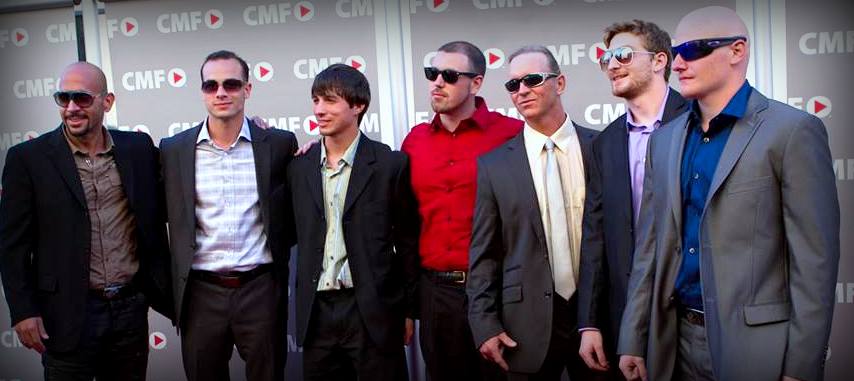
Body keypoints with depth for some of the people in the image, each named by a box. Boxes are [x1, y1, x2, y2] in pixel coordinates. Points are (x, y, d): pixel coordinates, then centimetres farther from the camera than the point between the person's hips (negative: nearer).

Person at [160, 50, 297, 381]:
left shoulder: (280, 144, -1)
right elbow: (165, 217, 10)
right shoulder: (173, 149, 3)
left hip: (261, 289, -1)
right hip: (201, 293, 1)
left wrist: (276, 254, 1)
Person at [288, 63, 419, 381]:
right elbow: (296, 233, 15)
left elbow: (408, 242, -1)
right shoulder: (300, 166, 7)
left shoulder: (391, 164, -4)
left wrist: (408, 309, 1)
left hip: (374, 312, -3)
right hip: (316, 314, 4)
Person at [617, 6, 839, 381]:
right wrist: (633, 341, 6)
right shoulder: (664, 139, 8)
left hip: (755, 345, -5)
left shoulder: (793, 131, -8)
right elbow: (650, 248, 9)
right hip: (675, 342, 5)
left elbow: (814, 259, -10)